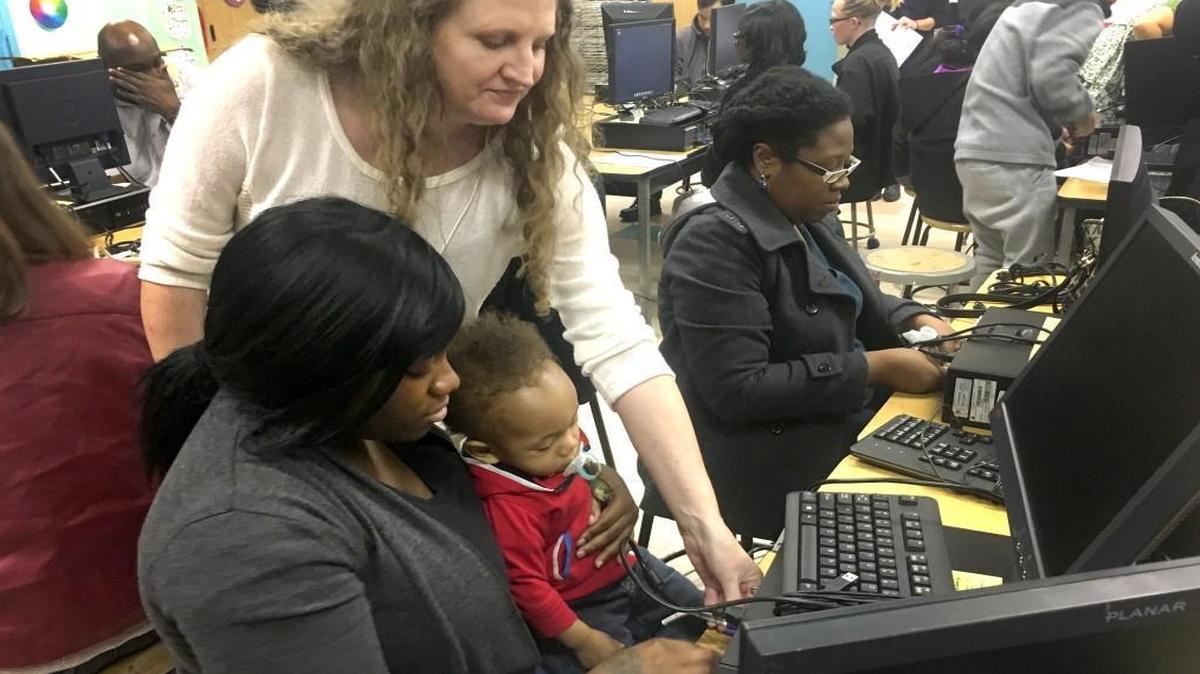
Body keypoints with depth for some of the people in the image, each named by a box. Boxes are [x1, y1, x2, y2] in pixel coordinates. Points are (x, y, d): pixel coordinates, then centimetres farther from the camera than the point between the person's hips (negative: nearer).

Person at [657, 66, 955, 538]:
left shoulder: (806, 215, 5)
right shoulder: (715, 244, -22)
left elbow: (855, 302, 20)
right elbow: (737, 390, -27)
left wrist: (916, 321, -1)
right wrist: (878, 367, -22)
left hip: (846, 416, 9)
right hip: (776, 464, -8)